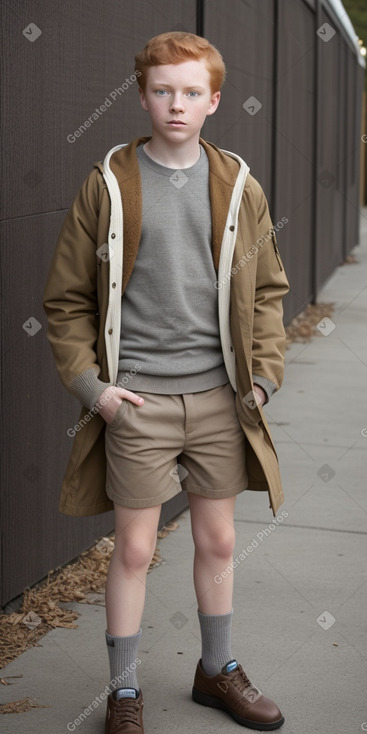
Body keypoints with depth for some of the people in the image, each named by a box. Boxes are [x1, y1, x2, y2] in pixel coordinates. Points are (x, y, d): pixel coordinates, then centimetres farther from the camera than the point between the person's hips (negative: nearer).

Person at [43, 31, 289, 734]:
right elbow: (66, 298, 0)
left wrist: (264, 374, 1)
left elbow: (267, 289, 11)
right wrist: (89, 384, -8)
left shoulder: (239, 187, 4)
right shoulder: (109, 183, -3)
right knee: (134, 548, 5)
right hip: (137, 399, -3)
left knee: (217, 541, 14)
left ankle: (218, 670, 34)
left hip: (218, 394, 3)